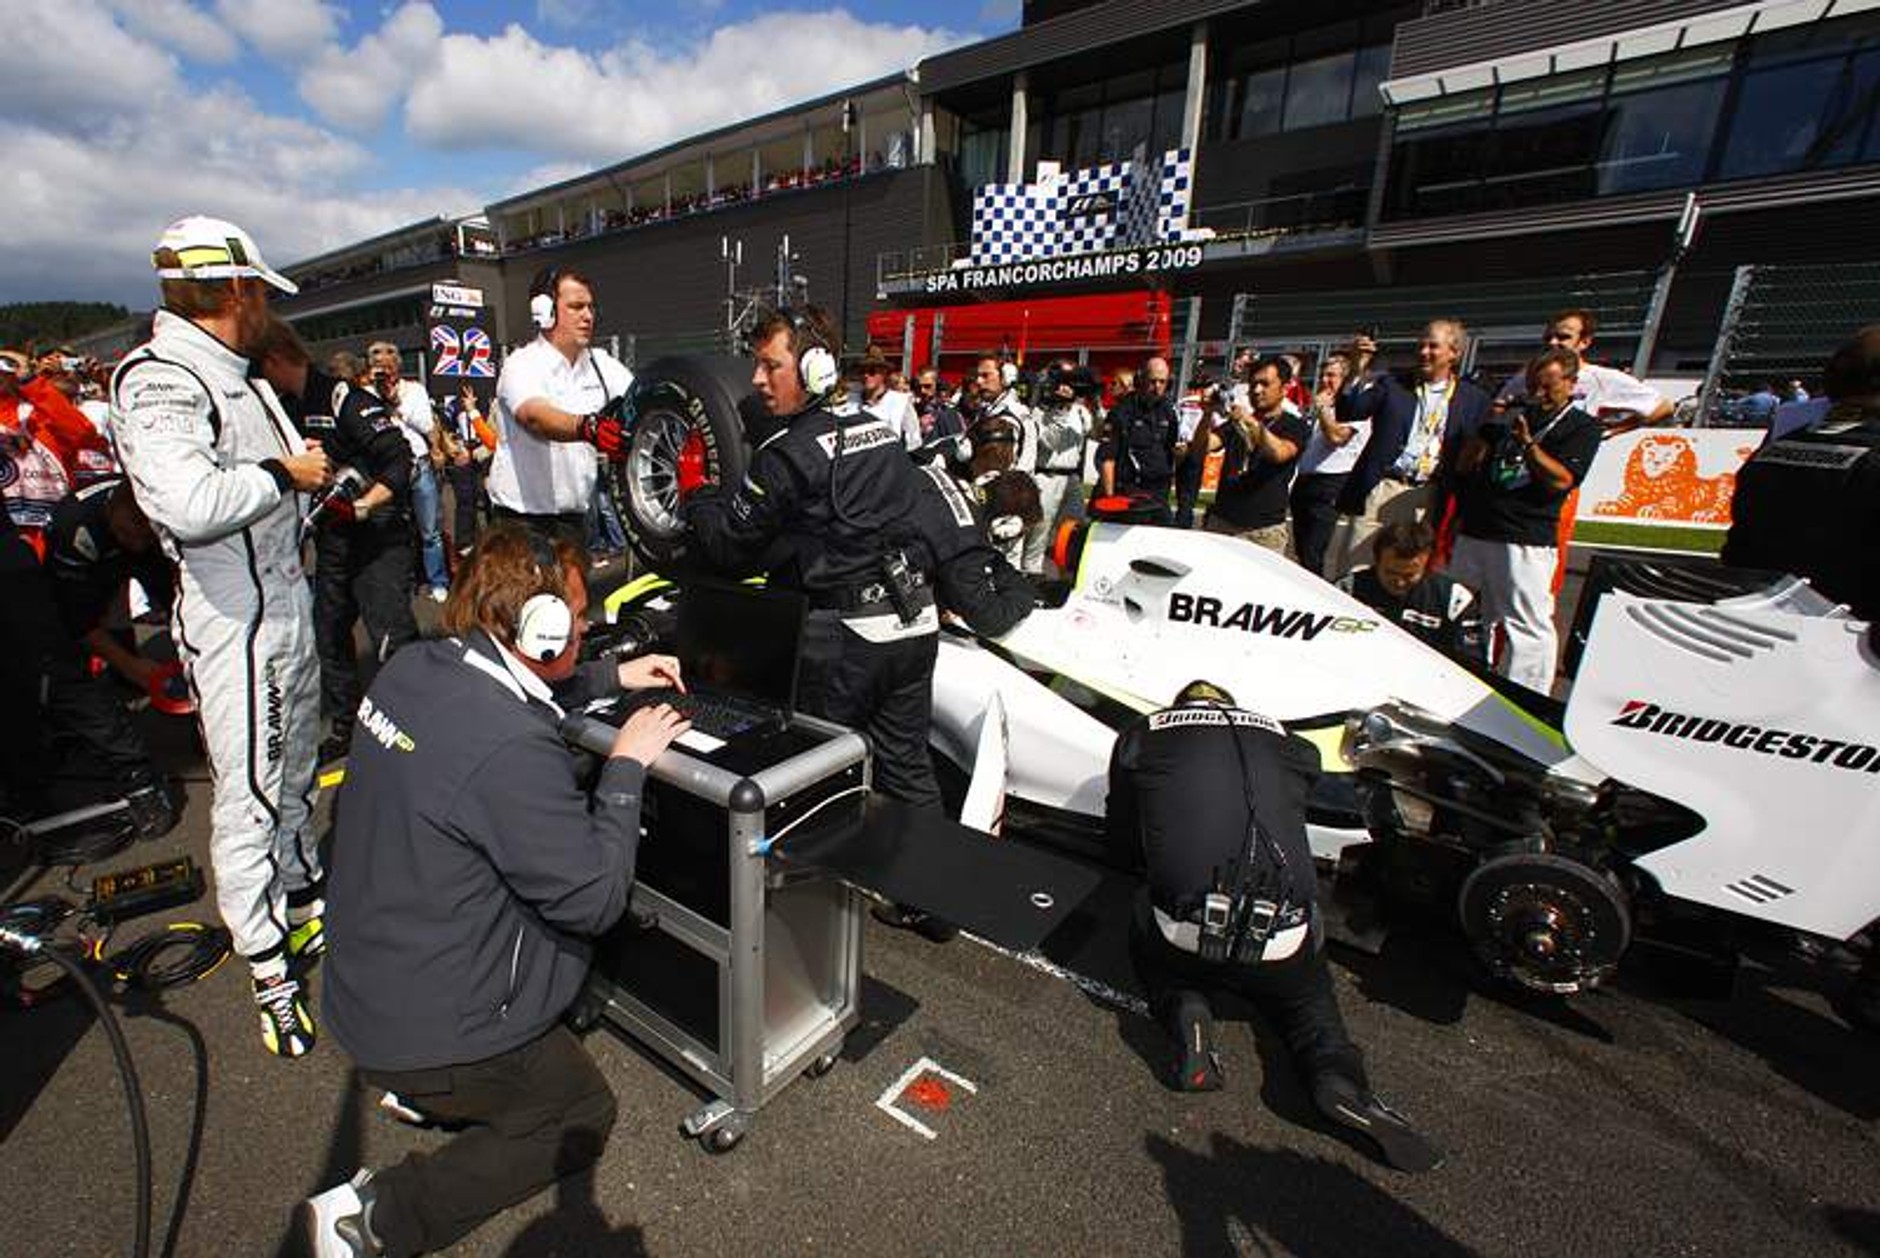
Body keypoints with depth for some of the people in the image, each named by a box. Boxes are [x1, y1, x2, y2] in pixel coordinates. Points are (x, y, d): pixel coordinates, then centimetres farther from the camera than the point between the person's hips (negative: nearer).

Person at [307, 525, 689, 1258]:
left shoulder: (413, 670, -9)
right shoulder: (512, 752, -35)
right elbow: (595, 900, -26)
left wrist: (613, 676, 10)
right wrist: (627, 766, -17)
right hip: (428, 1028, -8)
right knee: (584, 1114, 15)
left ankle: (419, 1091, 26)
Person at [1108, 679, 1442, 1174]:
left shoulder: (1141, 736, 11)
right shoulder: (1280, 740, 15)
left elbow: (1123, 845, 17)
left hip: (1183, 935, -1)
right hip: (1282, 943, 2)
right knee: (1306, 986, 34)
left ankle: (1183, 1010, 4)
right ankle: (1338, 1074, 6)